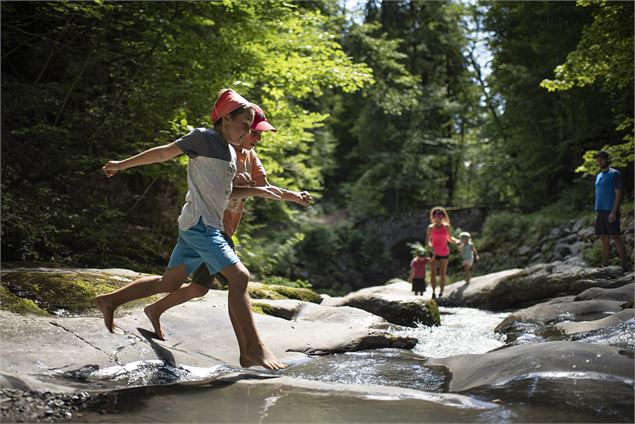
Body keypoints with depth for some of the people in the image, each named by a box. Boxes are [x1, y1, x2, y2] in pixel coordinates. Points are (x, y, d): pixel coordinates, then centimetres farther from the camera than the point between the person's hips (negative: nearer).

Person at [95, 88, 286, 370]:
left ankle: (109, 301, 30)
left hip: (210, 226, 9)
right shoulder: (203, 138, -6)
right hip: (199, 223, -9)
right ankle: (254, 350, -17)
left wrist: (259, 190, 20)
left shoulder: (231, 153, 19)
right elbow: (164, 152, -1)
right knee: (239, 276, -17)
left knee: (168, 284, 15)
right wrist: (122, 165, 5)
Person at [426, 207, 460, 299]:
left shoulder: (446, 227, -4)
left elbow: (449, 238, 6)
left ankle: (441, 292, 11)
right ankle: (433, 292, 6)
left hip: (444, 253, 0)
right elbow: (428, 240, -5)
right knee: (433, 273, -4)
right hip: (434, 253, 0)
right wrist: (430, 246, -25)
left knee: (442, 274, 3)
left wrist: (456, 241, -14)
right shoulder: (431, 227, -6)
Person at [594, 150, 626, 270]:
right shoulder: (598, 176, 19)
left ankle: (623, 266, -6)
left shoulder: (614, 174, -3)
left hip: (610, 212, -7)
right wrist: (597, 213, 14)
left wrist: (613, 212, -17)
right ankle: (604, 266, 10)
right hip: (600, 212, 7)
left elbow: (618, 193, -9)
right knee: (604, 240, 7)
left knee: (616, 237, -8)